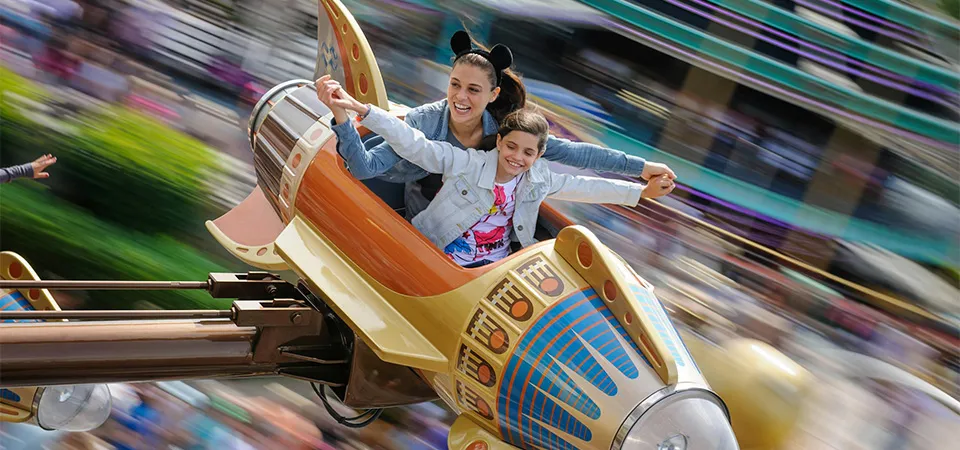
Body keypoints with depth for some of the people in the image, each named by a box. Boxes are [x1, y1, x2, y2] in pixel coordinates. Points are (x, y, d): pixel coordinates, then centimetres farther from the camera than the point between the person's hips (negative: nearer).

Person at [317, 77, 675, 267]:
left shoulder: (539, 179, 0)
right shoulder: (467, 163, -15)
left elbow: (583, 187, 13)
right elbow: (413, 143, -22)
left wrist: (640, 192, 18)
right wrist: (357, 108, -32)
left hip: (492, 263, 4)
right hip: (436, 255, -4)